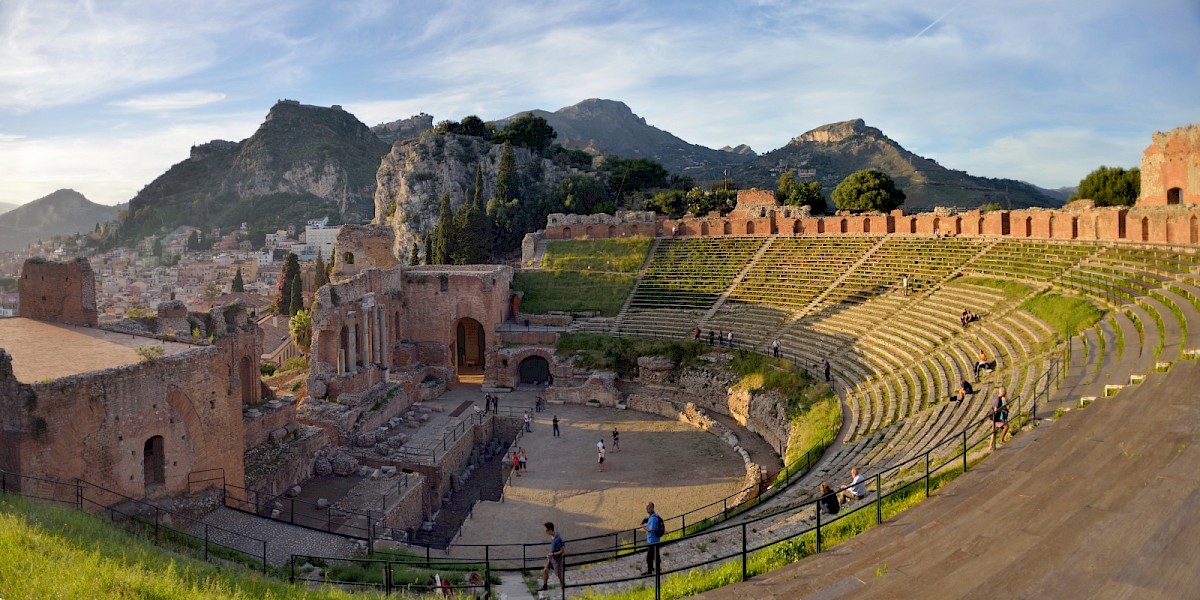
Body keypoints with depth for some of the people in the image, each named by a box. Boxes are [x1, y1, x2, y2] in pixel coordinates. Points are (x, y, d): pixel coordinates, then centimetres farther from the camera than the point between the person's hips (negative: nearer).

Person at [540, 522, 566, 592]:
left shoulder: (558, 539, -31)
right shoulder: (553, 536, -4)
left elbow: (562, 551, -24)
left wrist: (552, 554, -24)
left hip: (557, 559, -8)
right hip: (551, 557, 8)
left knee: (559, 575, 7)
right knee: (545, 570, 13)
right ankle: (544, 586, 31)